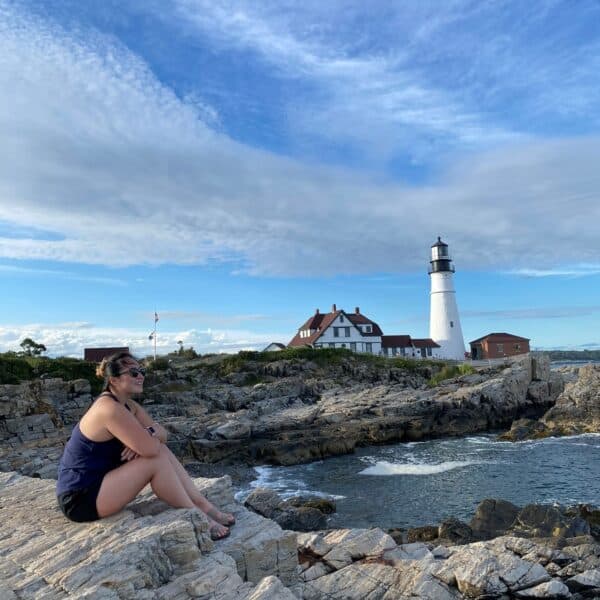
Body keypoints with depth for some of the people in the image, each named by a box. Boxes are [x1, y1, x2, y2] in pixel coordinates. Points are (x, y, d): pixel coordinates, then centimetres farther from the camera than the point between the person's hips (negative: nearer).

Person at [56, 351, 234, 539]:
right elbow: (150, 449, -29)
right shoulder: (110, 409, -25)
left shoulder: (129, 405, 5)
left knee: (161, 451, -1)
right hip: (80, 498, -9)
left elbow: (161, 434, 3)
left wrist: (145, 437, -18)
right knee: (156, 459, -18)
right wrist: (151, 432, -7)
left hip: (99, 480, 9)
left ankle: (204, 506, 1)